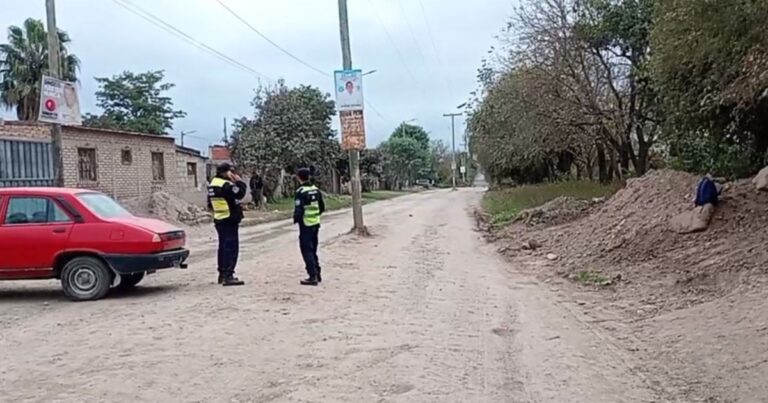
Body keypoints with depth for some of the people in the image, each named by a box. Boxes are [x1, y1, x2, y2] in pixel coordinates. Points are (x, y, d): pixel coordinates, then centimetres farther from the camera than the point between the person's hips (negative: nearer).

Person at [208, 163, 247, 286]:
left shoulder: (213, 184, 13)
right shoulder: (226, 185, -17)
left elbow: (210, 204, 19)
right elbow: (240, 193, -23)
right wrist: (239, 182, -11)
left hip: (219, 219, 10)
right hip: (230, 220, -10)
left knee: (223, 247, 17)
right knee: (231, 247, -9)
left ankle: (222, 274, 24)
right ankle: (228, 276, -13)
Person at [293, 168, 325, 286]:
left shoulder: (301, 192, -16)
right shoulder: (316, 190, 5)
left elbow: (299, 210, -19)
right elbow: (322, 207, 10)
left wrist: (295, 219, -2)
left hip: (306, 224, -7)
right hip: (316, 223, 7)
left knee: (307, 251, -1)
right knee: (313, 250, 18)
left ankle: (313, 276, -4)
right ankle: (317, 274, 23)